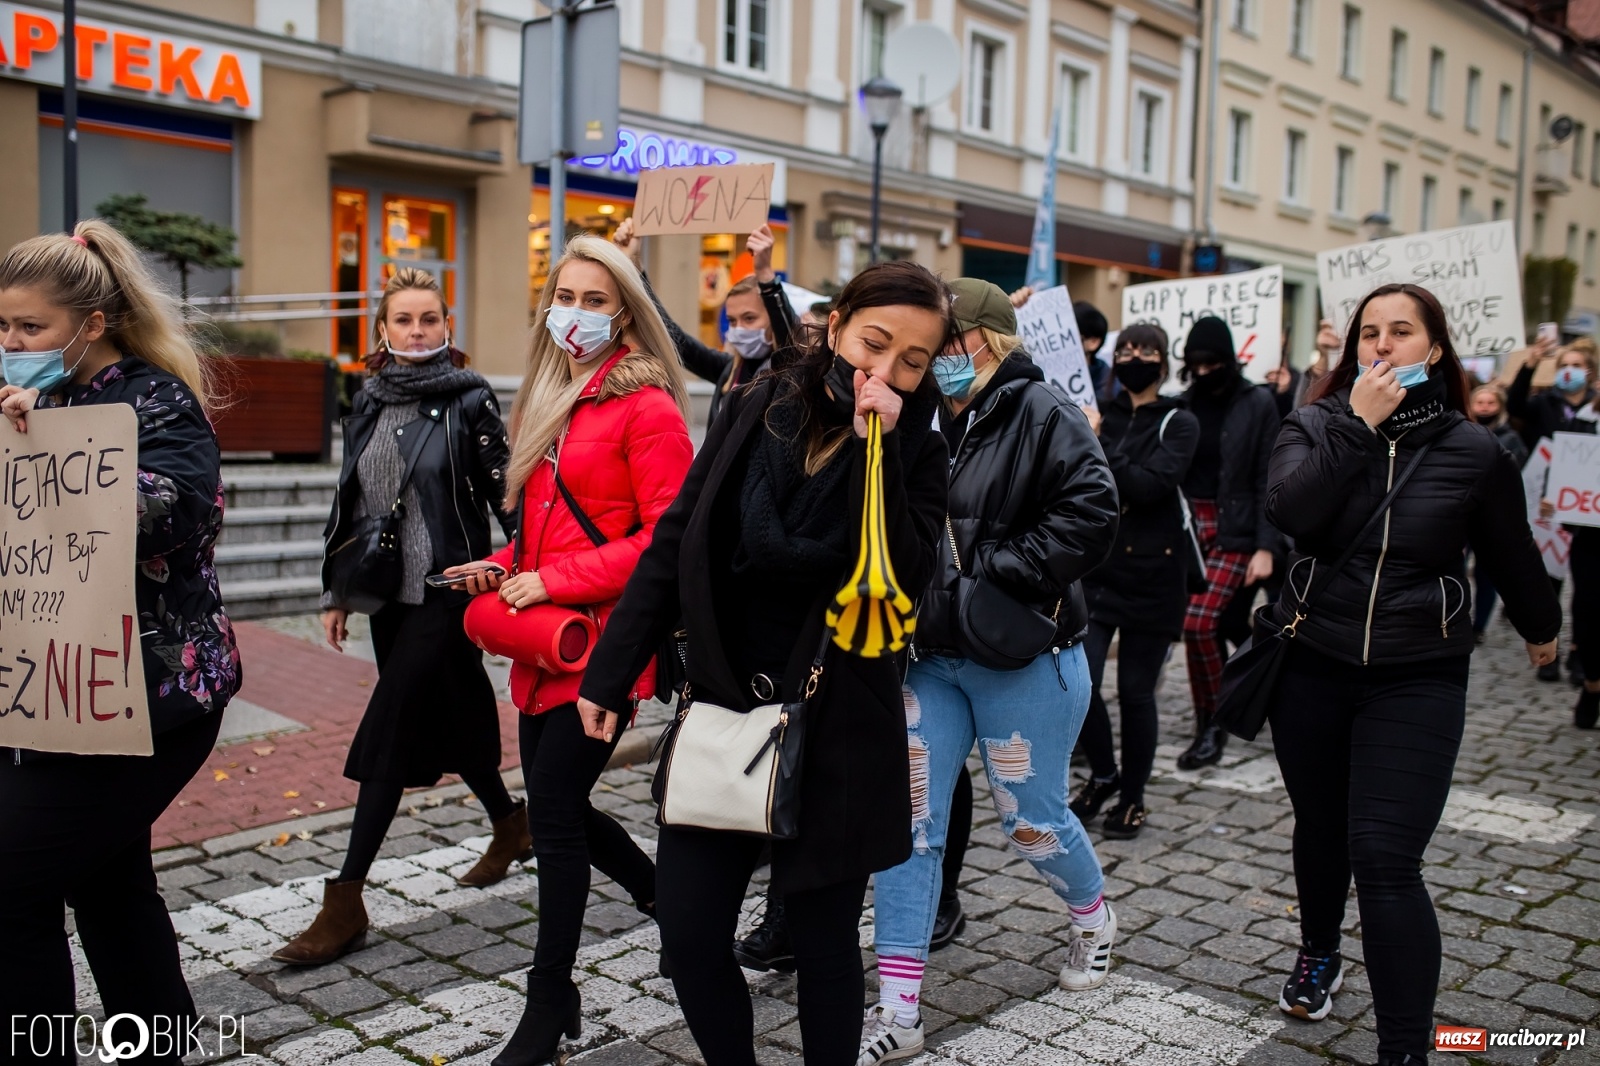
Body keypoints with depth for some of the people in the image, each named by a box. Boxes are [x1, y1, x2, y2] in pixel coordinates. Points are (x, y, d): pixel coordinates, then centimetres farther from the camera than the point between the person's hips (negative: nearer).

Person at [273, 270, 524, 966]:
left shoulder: (469, 401, -6)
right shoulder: (368, 404, 10)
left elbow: (506, 495, -8)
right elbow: (347, 502, 14)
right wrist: (335, 593, 13)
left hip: (446, 590, -6)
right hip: (388, 593, 6)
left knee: (387, 732, -8)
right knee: (449, 714, 17)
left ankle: (345, 902, -2)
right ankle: (511, 824, 40)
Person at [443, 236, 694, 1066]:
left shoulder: (646, 407, -10)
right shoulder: (547, 401, 15)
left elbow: (666, 538, -16)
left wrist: (553, 581, -18)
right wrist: (504, 567, 3)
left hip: (607, 638, -8)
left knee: (554, 808, -6)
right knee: (558, 804, 13)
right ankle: (669, 899, 38)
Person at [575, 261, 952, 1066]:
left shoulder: (918, 455, -3)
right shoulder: (756, 412, -1)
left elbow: (901, 584, -18)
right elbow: (674, 545, 2)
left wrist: (877, 449, -22)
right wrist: (610, 673, 2)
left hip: (835, 733, -2)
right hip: (721, 709, 2)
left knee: (823, 945, 9)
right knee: (690, 938, 5)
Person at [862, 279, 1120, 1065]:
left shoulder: (1043, 416, -11)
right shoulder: (927, 424, 10)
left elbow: (1091, 514, -21)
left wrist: (995, 575, -22)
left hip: (1020, 662, -6)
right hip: (930, 658, 6)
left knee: (1032, 821, 10)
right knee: (907, 824, 1)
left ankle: (1094, 919, 44)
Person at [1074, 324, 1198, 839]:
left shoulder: (1178, 424, 1)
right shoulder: (1099, 413, 9)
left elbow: (1149, 484, -16)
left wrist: (1095, 446, -21)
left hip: (1152, 573, -2)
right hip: (1095, 567, 2)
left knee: (1135, 691, 3)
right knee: (1079, 682, -7)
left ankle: (1132, 798, 23)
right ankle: (1103, 774, 21)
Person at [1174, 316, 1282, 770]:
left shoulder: (1257, 403, -2)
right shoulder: (1187, 404, 10)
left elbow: (1268, 479, -5)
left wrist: (1266, 547, -11)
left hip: (1234, 531, -4)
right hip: (1189, 527, 4)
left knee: (1199, 623, -15)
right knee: (1210, 627, 7)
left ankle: (1210, 726, 0)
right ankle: (1214, 722, 21)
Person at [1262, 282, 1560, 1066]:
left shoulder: (1473, 451, -4)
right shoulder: (1317, 425, -3)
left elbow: (1511, 554, 10)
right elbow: (1287, 510, -22)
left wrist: (1541, 628, 24)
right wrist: (1357, 425, -22)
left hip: (1417, 680, -2)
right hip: (1311, 667, 2)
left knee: (1385, 861, -12)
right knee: (1320, 830, 19)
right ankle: (1318, 954, 46)